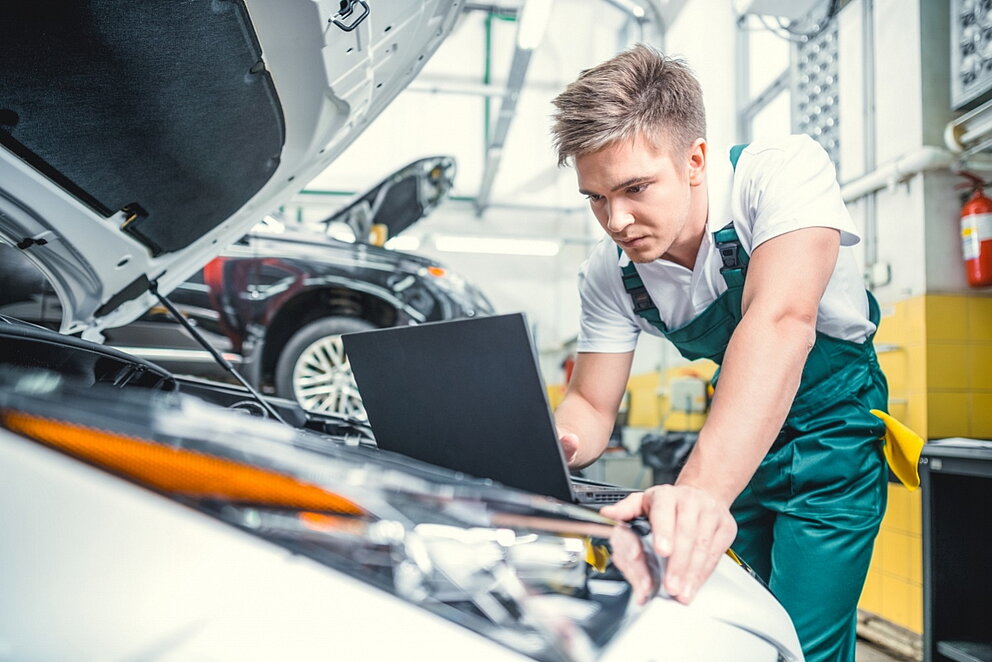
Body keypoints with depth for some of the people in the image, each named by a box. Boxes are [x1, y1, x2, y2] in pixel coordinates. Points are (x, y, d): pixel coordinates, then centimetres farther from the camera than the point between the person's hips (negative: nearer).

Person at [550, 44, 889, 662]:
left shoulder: (783, 170, -28)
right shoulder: (608, 274, -13)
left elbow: (780, 322, -43)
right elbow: (591, 404, -6)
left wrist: (702, 488, -56)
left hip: (832, 430, -4)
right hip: (736, 438, 5)